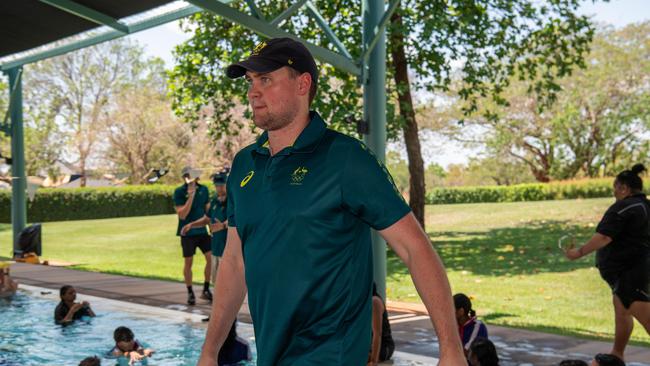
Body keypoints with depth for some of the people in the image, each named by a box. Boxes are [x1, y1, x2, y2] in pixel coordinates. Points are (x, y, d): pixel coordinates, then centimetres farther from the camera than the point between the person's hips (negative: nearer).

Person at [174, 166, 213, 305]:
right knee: (188, 262, 4)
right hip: (188, 232, -3)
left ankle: (206, 290, 11)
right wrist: (191, 196, -23)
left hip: (202, 231, 3)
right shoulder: (179, 192, -9)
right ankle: (190, 293, 18)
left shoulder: (203, 189, 2)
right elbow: (182, 215, -16)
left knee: (211, 258, -4)